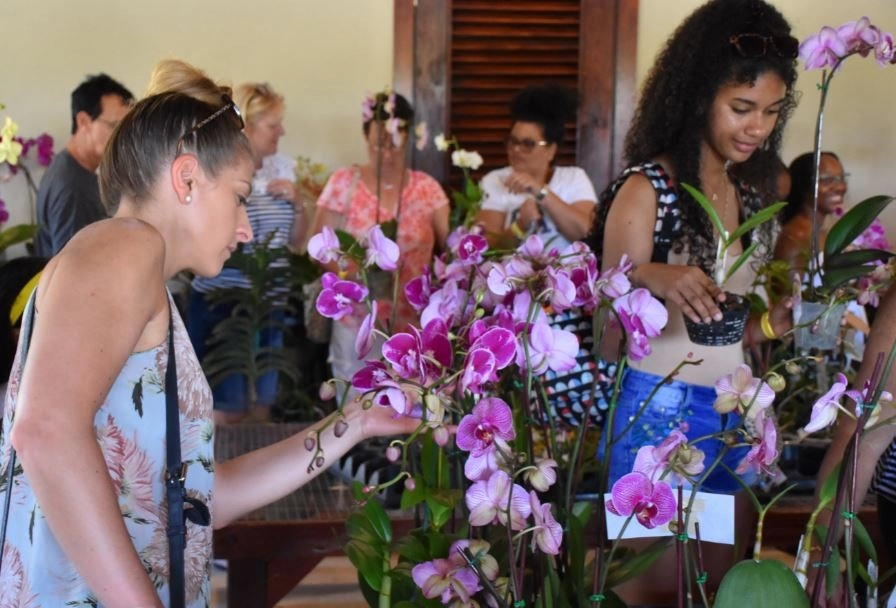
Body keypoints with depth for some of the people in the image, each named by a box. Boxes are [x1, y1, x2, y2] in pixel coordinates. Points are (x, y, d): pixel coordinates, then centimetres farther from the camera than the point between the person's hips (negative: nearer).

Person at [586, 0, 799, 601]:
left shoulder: (755, 189, 7)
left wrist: (776, 321, -5)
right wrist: (652, 281, -31)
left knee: (722, 584, 15)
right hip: (661, 414, -6)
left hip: (738, 417, 6)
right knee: (663, 588, 4)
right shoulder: (648, 188, -12)